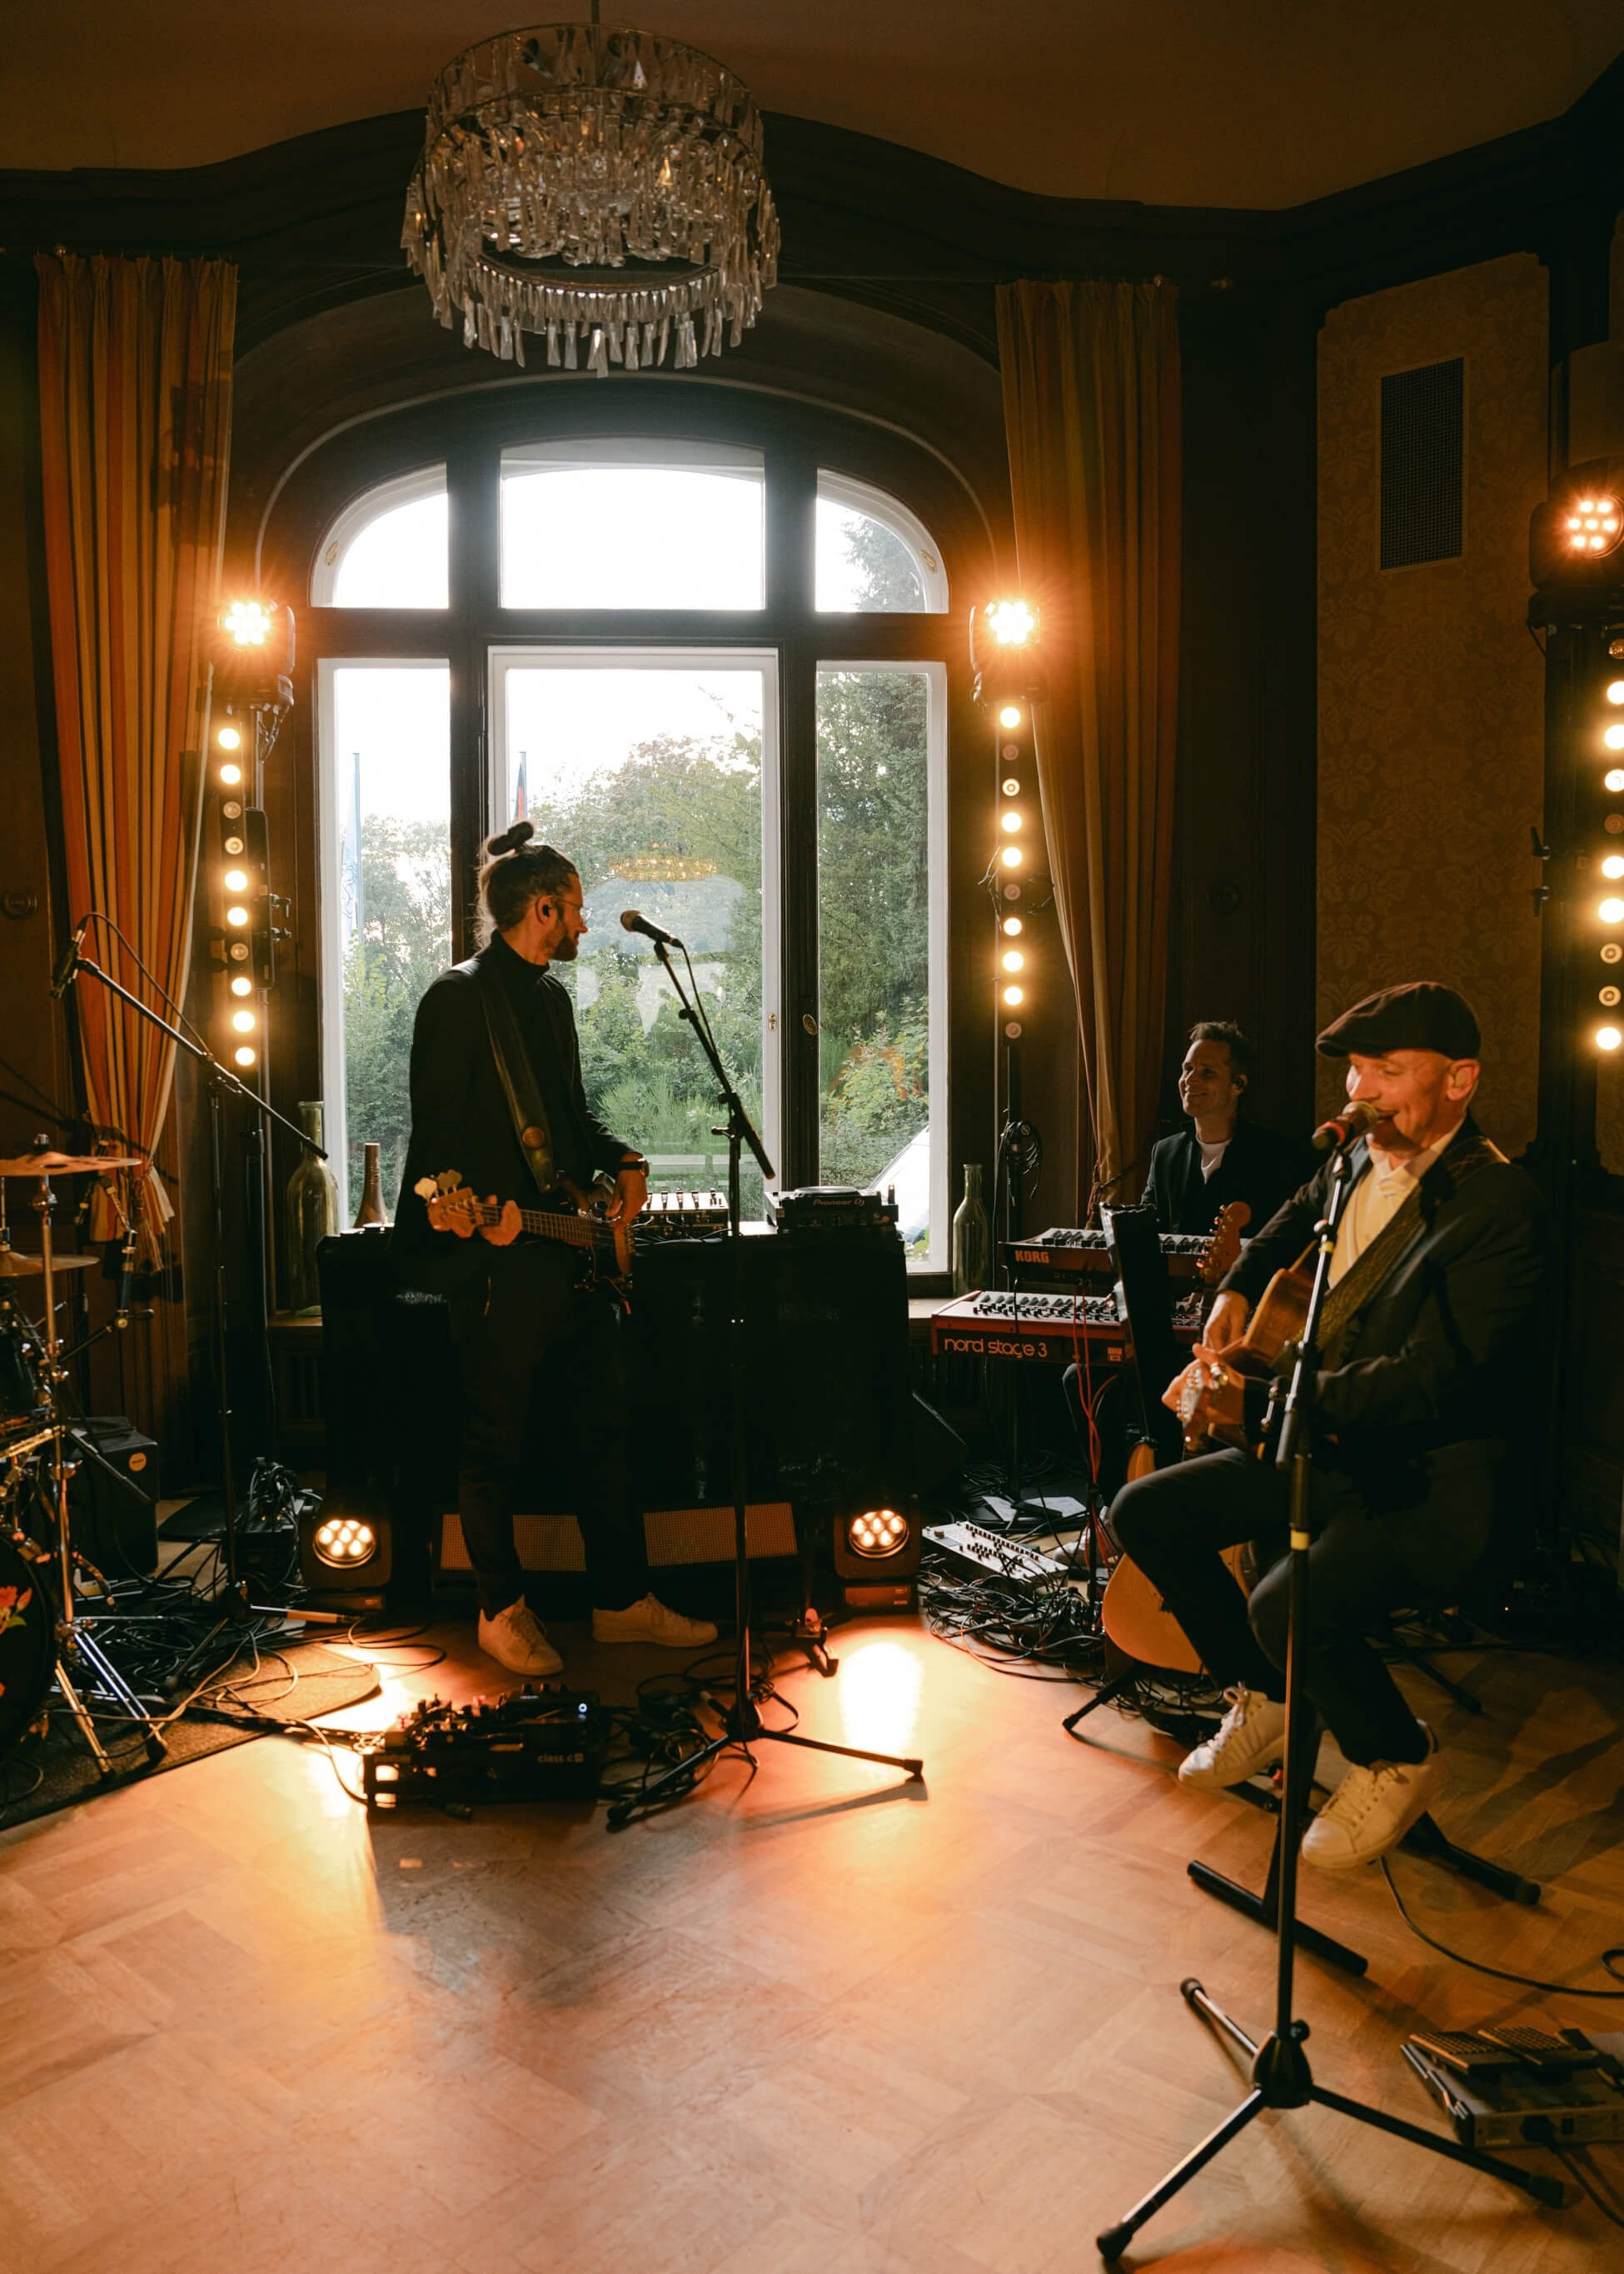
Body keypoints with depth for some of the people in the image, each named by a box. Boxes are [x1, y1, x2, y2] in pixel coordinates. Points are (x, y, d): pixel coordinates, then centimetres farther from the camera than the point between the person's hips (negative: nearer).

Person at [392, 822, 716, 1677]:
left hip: (575, 1253, 9)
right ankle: (503, 1611, 21)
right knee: (495, 1442, 5)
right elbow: (438, 1131, -15)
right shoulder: (458, 997, -10)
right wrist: (483, 1212, -27)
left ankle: (624, 1601, 23)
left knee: (605, 1428, 11)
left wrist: (621, 1162, 9)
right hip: (499, 1258, -9)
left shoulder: (552, 996, 17)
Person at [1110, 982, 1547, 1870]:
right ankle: (1266, 1697, 21)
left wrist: (1262, 1399, -34)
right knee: (1143, 1512, 1)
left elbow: (1431, 1379, -29)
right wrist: (1235, 1293, 12)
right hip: (1322, 1452, 9)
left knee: (1290, 1603, -30)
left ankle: (1398, 1760, 4)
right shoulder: (1357, 1164, 5)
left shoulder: (1498, 1206, -20)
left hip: (1426, 1483, -8)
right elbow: (1291, 1227, 30)